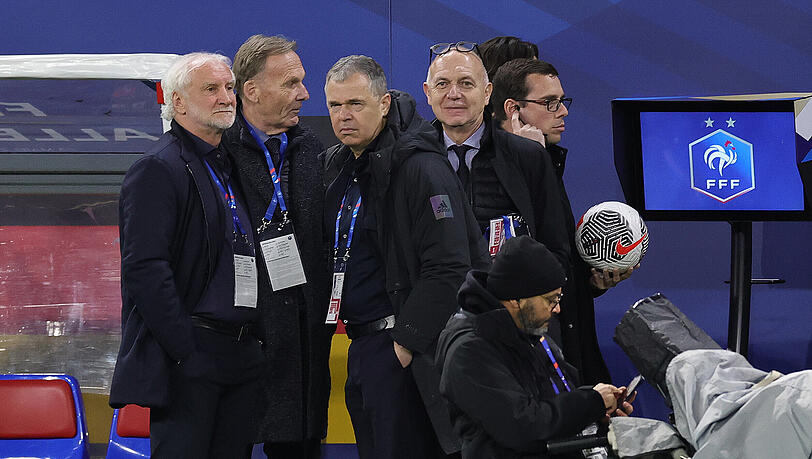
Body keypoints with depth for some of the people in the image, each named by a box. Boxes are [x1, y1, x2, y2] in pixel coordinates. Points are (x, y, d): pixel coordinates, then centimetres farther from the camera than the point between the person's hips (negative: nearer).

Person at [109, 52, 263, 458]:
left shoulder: (232, 169, 19)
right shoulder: (158, 169, -8)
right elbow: (144, 268, -17)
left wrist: (254, 340, 13)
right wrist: (185, 351, -20)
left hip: (240, 357, 8)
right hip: (187, 360, -8)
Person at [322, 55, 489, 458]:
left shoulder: (421, 167, -14)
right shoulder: (335, 166, 12)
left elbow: (449, 269, -20)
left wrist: (406, 342, -19)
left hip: (407, 352, -9)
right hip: (360, 344, 9)